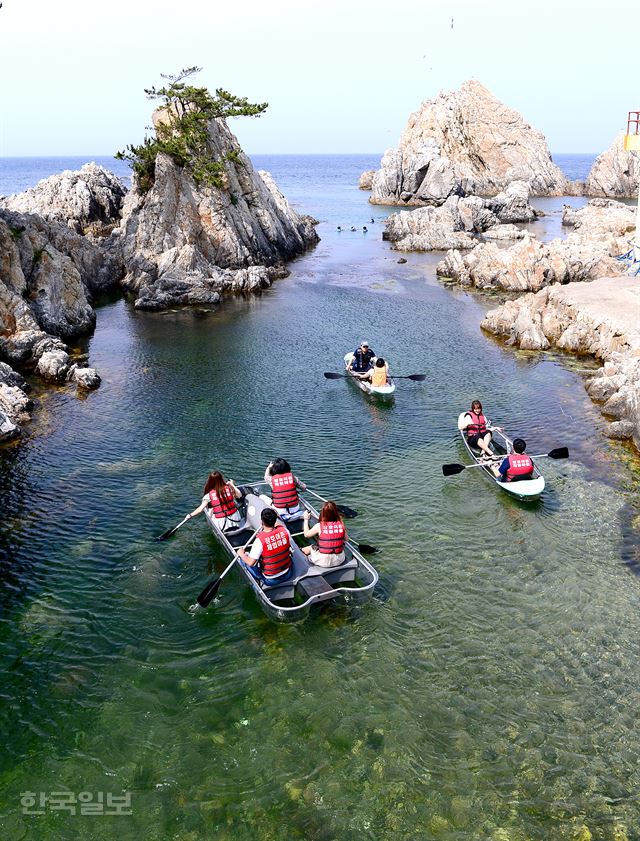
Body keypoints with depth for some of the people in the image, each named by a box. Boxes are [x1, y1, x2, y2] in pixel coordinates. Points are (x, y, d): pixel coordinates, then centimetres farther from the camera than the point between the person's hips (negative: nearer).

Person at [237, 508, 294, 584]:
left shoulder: (260, 539, -26)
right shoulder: (284, 530, -14)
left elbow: (250, 563, -22)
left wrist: (241, 554, -1)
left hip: (270, 580, -4)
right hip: (288, 574, 4)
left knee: (244, 556, 9)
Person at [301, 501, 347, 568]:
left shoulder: (319, 526, -14)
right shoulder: (341, 524, -9)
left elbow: (306, 534, 3)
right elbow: (346, 539, 5)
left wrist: (306, 519, 13)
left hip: (323, 562, -1)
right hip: (339, 560, 2)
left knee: (305, 549, 24)